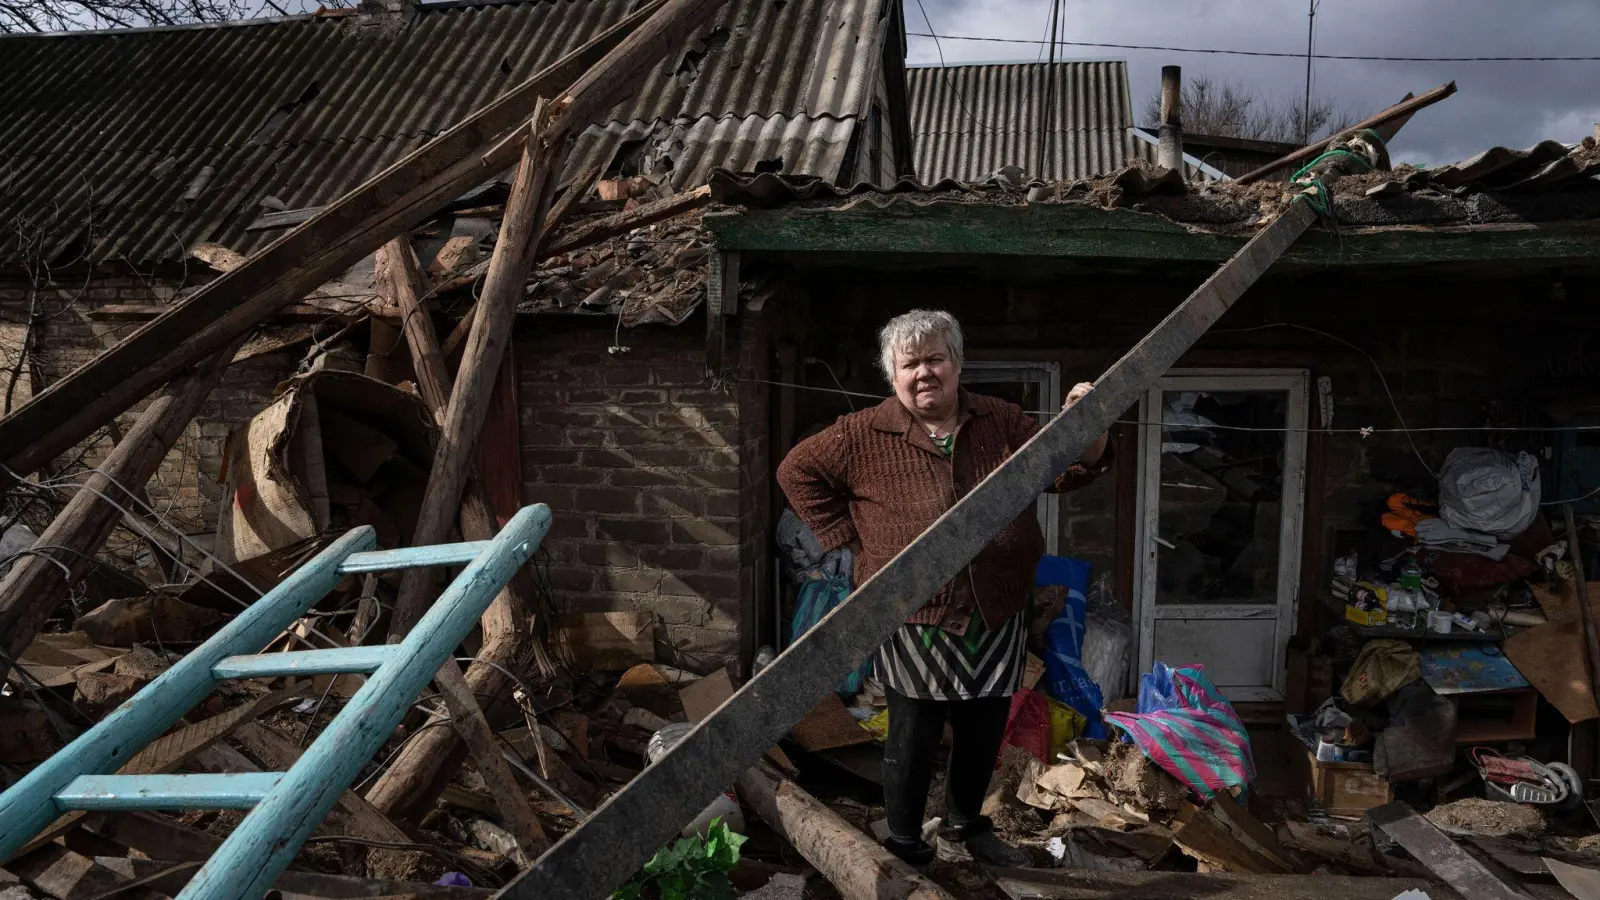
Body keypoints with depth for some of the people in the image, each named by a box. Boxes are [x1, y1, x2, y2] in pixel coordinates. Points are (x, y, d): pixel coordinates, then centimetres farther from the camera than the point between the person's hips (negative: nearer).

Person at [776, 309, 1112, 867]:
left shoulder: (1002, 422, 4)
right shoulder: (866, 435, -7)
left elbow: (1067, 470, 9)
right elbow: (797, 471, 2)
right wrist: (848, 535, -4)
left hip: (996, 617, 4)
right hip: (915, 618, -4)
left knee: (984, 733, 18)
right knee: (914, 738, 6)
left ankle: (965, 828, 41)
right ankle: (905, 847, 27)